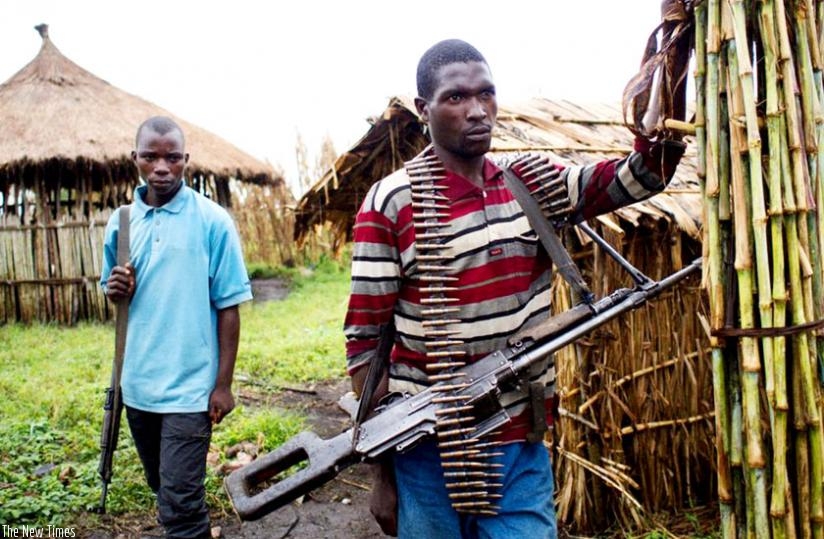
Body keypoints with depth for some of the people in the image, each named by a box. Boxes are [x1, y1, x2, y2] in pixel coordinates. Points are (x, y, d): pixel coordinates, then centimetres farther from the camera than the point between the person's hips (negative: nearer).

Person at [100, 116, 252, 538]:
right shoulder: (121, 222, 4)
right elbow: (113, 292, 15)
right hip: (137, 383, 5)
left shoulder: (212, 221, -10)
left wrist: (223, 384, -10)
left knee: (180, 503, -2)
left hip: (189, 387, -5)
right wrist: (115, 290, -10)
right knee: (162, 487, 21)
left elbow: (228, 307, -9)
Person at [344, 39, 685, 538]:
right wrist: (382, 469, -7)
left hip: (522, 450, 3)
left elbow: (640, 174, -3)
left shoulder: (535, 183, 4)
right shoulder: (391, 204, -10)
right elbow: (365, 339, -8)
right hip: (426, 452, -3)